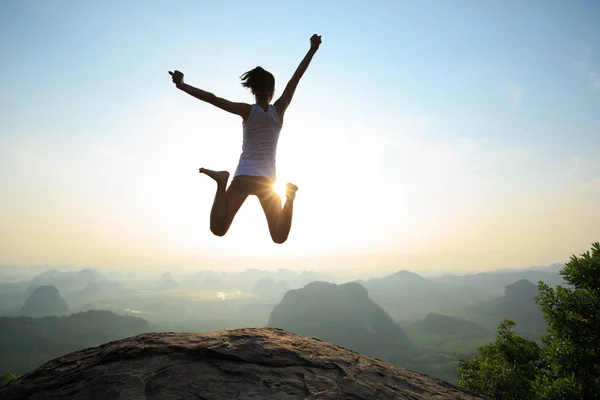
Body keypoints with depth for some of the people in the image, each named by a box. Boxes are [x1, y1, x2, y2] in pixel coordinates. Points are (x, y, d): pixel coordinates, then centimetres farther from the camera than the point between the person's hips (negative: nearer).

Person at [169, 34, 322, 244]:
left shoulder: (248, 111, -6)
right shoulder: (279, 110, -1)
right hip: (267, 179, 1)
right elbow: (295, 78, 2)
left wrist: (181, 85, -11)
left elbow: (212, 98, -14)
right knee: (279, 237, 4)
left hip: (243, 177, -1)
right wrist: (312, 50, 5)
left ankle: (222, 183, -26)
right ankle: (289, 197, -20)